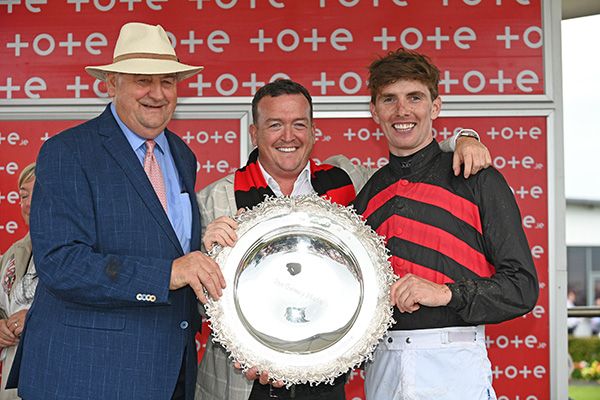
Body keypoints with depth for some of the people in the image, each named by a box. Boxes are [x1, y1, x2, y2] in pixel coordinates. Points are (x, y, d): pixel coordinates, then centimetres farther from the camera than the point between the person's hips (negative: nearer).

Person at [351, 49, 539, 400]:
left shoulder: (478, 180, 0)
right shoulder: (369, 195, 13)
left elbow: (523, 286, -4)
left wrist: (447, 293, -16)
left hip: (454, 366, -4)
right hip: (382, 366, 4)